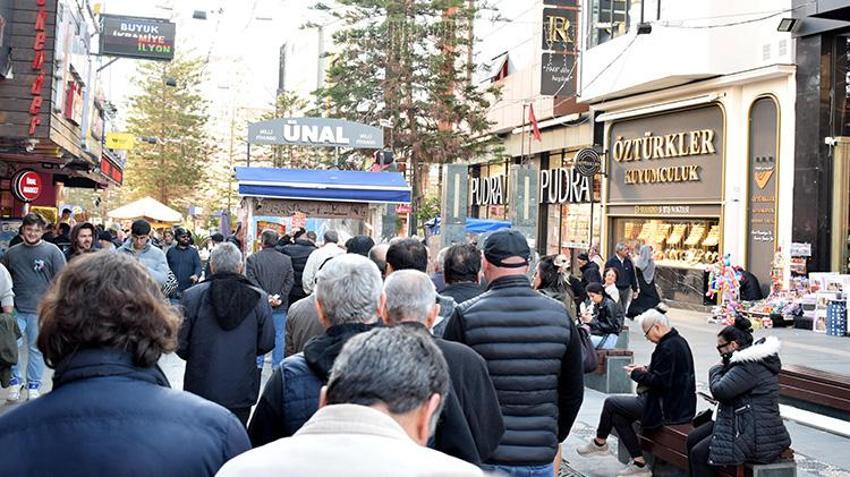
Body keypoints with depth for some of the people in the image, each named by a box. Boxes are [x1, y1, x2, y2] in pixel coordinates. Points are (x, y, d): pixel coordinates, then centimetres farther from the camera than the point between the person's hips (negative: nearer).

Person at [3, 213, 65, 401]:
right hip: (16, 309, 3)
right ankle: (15, 381, 17)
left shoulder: (52, 251, -2)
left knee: (36, 348, 6)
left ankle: (34, 385, 19)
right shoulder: (12, 252, 8)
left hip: (40, 309, -2)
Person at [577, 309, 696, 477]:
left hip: (668, 408, -10)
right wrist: (646, 370, 9)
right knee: (618, 413, 12)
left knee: (611, 403, -1)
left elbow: (659, 382, -24)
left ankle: (599, 442, 23)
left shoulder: (667, 348, -22)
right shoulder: (679, 341, 9)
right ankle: (639, 463, 10)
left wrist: (637, 374, -9)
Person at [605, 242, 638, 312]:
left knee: (625, 309, 9)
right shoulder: (610, 262, -7)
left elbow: (633, 276, 13)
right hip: (615, 290, -4)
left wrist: (635, 289, 12)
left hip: (627, 290, 4)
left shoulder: (628, 261, 6)